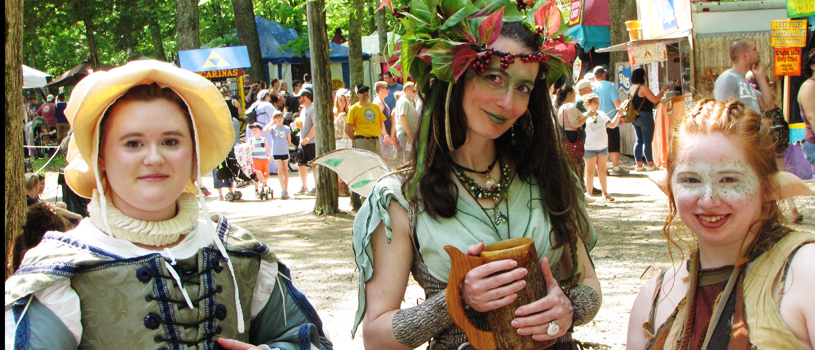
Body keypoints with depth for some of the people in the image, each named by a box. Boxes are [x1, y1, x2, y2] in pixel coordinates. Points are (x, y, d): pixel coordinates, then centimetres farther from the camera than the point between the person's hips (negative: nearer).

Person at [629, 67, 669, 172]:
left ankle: (639, 165, 9)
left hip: (636, 118, 8)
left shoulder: (632, 88, 10)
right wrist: (662, 90, -3)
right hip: (645, 116, -8)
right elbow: (655, 100, -15)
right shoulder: (643, 88, -16)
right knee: (647, 141, -2)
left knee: (638, 141, 10)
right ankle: (650, 165, 3)